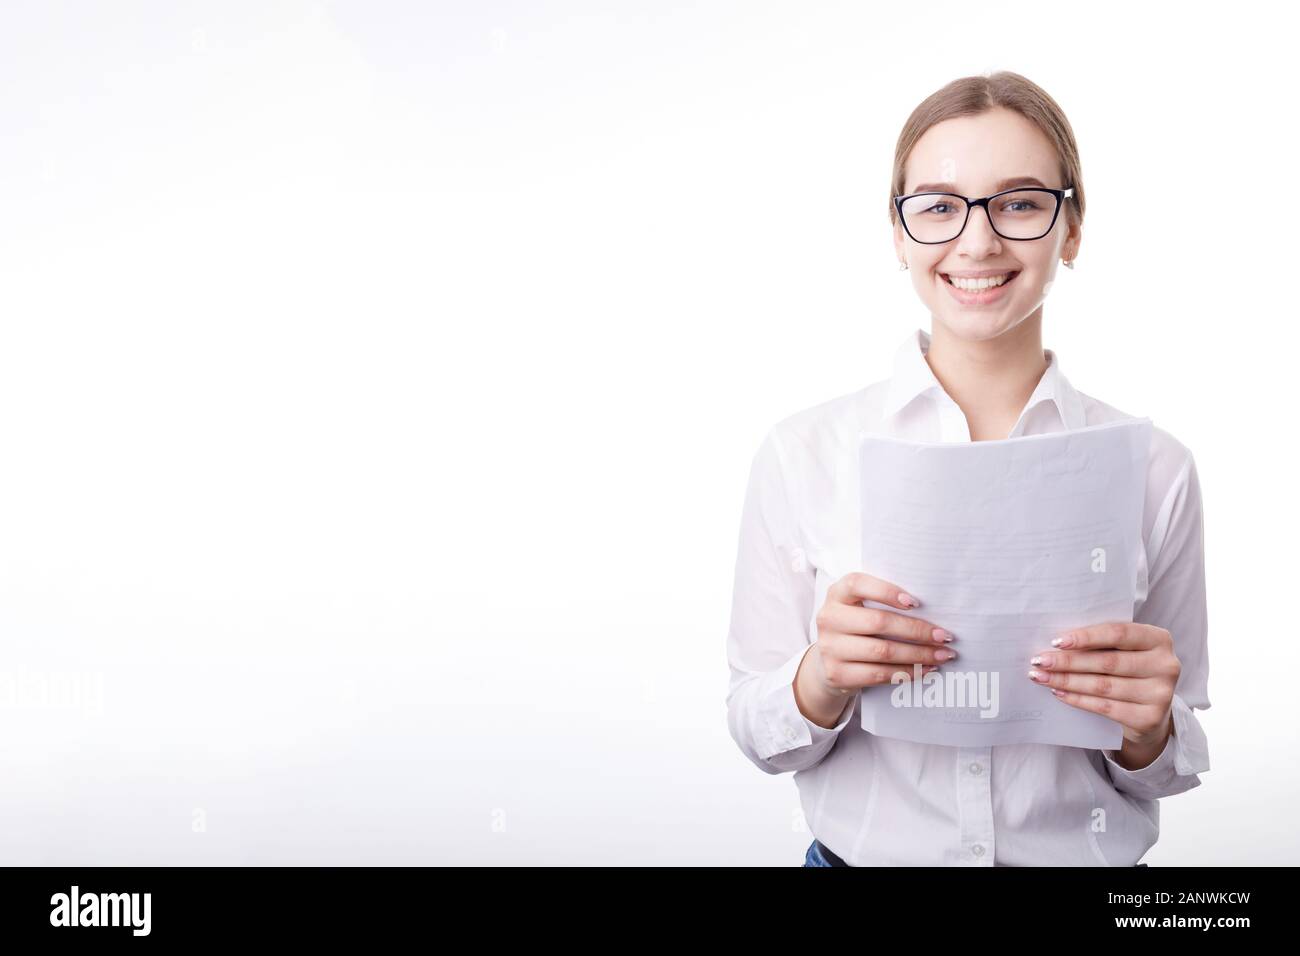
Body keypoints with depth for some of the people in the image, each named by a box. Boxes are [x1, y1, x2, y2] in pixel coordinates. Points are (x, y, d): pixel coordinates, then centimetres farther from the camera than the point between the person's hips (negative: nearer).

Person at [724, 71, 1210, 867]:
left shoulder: (1155, 469, -9)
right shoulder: (800, 456, -11)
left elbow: (1173, 768, -1)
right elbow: (756, 732, -6)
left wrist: (1147, 727, -21)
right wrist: (821, 681, -26)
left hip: (1086, 854, 1)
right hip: (862, 851, 0)